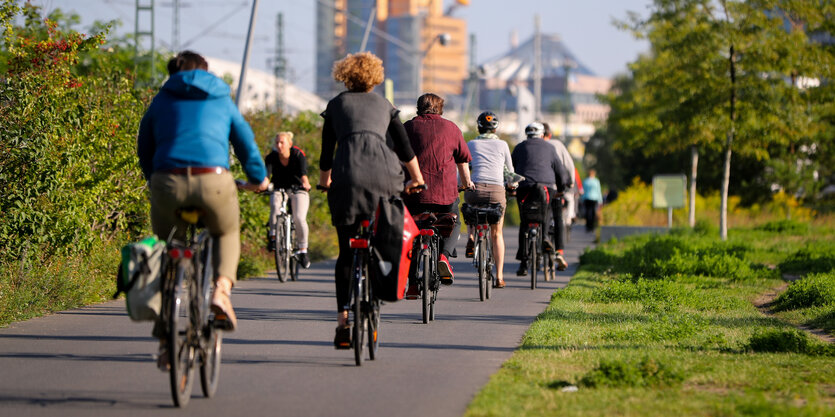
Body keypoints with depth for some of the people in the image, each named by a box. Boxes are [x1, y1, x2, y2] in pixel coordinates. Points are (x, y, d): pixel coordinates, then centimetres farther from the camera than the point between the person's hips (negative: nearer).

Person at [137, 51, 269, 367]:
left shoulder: (161, 100, 23)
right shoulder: (222, 101, 23)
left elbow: (144, 150, 27)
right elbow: (246, 143, 30)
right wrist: (259, 178, 47)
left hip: (167, 182, 1)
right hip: (213, 180, 0)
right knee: (227, 235, 28)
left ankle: (165, 339, 10)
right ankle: (221, 290, 0)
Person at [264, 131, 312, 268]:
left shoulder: (298, 155, -15)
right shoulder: (271, 157, -11)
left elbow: (303, 172, -32)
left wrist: (306, 183, -53)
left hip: (298, 191, -1)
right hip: (279, 190, 1)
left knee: (299, 218, -21)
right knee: (275, 205, -34)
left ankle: (303, 250, -5)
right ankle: (274, 237, -22)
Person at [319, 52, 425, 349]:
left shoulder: (336, 104, 20)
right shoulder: (384, 105, 23)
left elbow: (327, 151, 20)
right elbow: (404, 147, 17)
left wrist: (324, 180, 37)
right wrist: (417, 179, 28)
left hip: (348, 176, -1)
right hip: (384, 176, 1)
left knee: (346, 252, 2)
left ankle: (343, 318, -9)